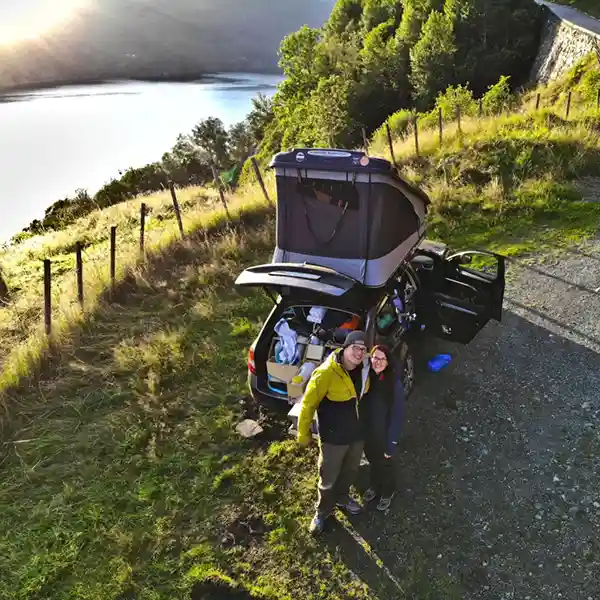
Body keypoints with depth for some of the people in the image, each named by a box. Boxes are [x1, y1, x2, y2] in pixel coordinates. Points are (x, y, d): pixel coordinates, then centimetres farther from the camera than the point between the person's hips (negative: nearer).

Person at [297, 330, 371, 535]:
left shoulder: (364, 369, -8)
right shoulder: (326, 373, -28)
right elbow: (308, 403, -18)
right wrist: (303, 433, -10)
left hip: (357, 433, 6)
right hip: (333, 437, -6)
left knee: (350, 471, 27)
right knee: (329, 478, 13)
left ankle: (342, 497, 55)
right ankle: (322, 511, 39)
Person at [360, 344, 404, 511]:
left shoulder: (394, 383, -23)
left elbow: (397, 415, -18)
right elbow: (360, 406, -4)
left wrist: (391, 443, -16)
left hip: (383, 435, -4)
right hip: (367, 432, 4)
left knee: (384, 463, 20)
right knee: (372, 460, 26)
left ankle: (387, 492, 48)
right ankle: (374, 486, 54)